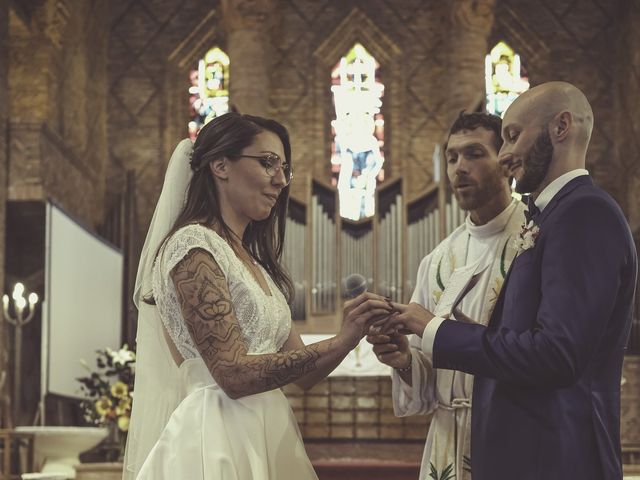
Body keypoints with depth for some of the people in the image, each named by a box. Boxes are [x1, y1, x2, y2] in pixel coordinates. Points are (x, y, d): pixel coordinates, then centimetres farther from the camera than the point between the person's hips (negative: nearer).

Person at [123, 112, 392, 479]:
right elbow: (234, 373, -18)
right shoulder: (193, 245, -11)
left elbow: (302, 372, 12)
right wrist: (339, 342, -20)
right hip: (220, 442, -9)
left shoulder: (253, 262, 16)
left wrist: (355, 334, -5)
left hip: (265, 439, 9)